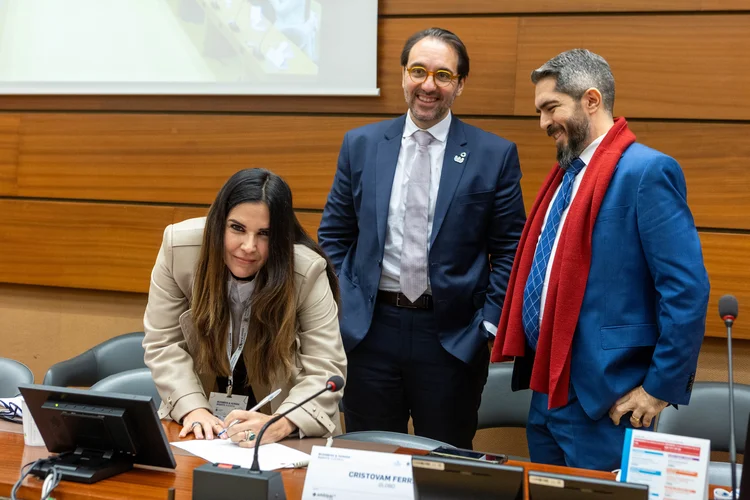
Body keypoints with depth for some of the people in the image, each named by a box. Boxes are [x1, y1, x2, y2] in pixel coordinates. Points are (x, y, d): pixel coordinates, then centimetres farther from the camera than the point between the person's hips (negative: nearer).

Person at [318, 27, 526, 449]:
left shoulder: (495, 155, -2)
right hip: (371, 330, 2)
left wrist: (488, 323, -7)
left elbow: (510, 250, 0)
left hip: (453, 336, -2)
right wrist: (343, 304, 2)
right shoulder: (361, 144, 5)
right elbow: (333, 235, 11)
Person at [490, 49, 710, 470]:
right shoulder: (567, 172, 12)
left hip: (603, 400, -8)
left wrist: (661, 388, -15)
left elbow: (688, 289, -19)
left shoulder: (646, 171, -15)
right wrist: (534, 367, 15)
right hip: (547, 390, 9)